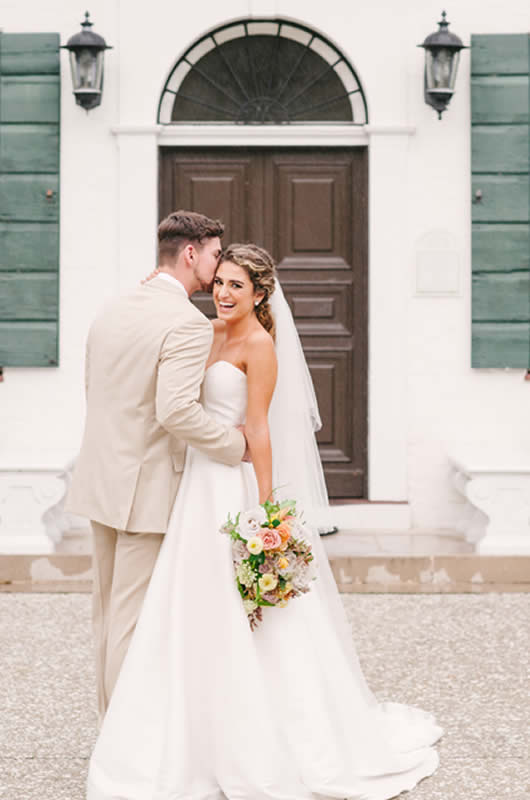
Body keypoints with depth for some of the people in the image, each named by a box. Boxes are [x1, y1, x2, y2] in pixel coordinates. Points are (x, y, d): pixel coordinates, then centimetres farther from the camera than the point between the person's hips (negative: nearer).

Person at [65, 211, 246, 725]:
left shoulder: (111, 312, 8)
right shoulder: (187, 323, -18)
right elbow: (176, 410, -28)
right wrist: (235, 444, -16)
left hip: (101, 478, 8)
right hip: (148, 488, -8)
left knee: (108, 609, 16)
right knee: (136, 615, 0)